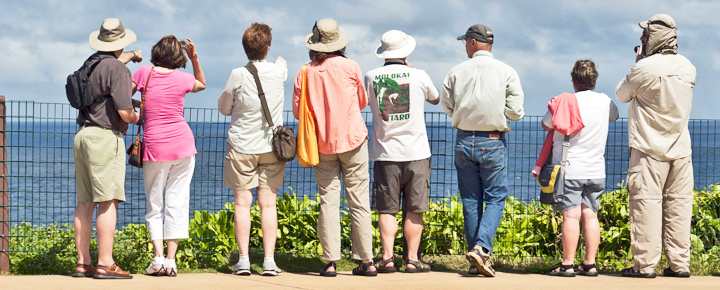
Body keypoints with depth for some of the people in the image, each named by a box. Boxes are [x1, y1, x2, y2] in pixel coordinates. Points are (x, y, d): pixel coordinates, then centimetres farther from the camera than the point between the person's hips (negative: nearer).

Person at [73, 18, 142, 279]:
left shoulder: (93, 62, 15)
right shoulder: (117, 69, -11)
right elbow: (124, 112, -16)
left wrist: (132, 55, 54)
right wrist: (136, 118, 5)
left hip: (83, 135, 9)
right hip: (105, 138, -9)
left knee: (85, 202, 9)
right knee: (108, 202, -10)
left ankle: (83, 262, 10)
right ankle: (105, 264, -14)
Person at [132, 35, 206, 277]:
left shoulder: (145, 72, -5)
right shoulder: (182, 79, 0)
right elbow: (202, 84, 21)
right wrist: (195, 59, 12)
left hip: (155, 147, -1)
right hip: (183, 145, 1)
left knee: (154, 205, 8)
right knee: (177, 203, 4)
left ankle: (158, 257, -6)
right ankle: (171, 260, -1)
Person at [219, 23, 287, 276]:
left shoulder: (238, 76, -12)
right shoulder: (278, 71, -5)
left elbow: (224, 108, 1)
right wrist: (280, 60, 44)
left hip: (241, 146, -2)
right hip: (271, 146, 2)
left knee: (242, 203, 2)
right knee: (268, 204, 3)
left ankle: (243, 260, -1)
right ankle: (269, 261, 0)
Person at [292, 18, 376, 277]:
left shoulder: (306, 73, -2)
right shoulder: (350, 67, -4)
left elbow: (297, 110, 3)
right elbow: (362, 102, 8)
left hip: (322, 143, 1)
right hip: (352, 139, -1)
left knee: (328, 200, 2)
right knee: (359, 200, 2)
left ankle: (330, 262, -3)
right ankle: (366, 260, 2)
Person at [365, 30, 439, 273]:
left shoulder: (371, 77, -2)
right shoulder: (419, 76, -4)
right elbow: (435, 99, 17)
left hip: (385, 153, 1)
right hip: (416, 153, -1)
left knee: (387, 210, 5)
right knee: (414, 210, 4)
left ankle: (387, 258, -4)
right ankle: (412, 259, 3)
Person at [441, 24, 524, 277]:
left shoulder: (456, 72, 0)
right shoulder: (506, 73, -5)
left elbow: (448, 108, 5)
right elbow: (515, 112, -7)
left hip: (464, 141, 2)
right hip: (493, 142, -2)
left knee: (470, 201, 9)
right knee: (495, 199, 4)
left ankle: (477, 260, 11)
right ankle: (481, 247, -17)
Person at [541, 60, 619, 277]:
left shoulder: (565, 102, -9)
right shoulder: (605, 102, 4)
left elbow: (546, 125, 5)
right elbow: (614, 116, 28)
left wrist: (553, 108, 23)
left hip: (570, 169, -4)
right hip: (596, 170, 4)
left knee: (571, 216, -6)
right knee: (590, 215, 7)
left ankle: (567, 265, -5)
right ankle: (589, 264, 7)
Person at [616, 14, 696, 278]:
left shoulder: (645, 68, -14)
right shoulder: (687, 67, 4)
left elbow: (622, 94, 2)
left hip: (649, 149, -5)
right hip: (680, 148, 5)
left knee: (646, 202, -2)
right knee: (678, 204, 7)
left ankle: (645, 264, -3)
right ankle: (679, 263, 7)